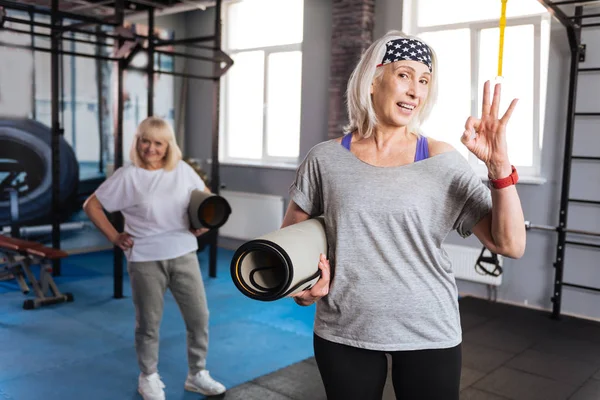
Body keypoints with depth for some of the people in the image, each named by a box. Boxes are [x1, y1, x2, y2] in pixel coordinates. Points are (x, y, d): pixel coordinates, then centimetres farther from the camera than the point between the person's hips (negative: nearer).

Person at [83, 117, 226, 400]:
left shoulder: (182, 170, 1)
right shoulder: (127, 176, -6)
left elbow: (206, 196, 17)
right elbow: (91, 206, 0)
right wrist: (114, 237, -5)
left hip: (183, 254, 3)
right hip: (145, 259, -3)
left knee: (199, 315, 6)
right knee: (148, 323, 9)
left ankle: (197, 375, 25)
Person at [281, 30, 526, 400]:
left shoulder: (442, 161, -6)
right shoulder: (326, 159, -4)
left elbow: (510, 245, -11)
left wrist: (499, 165, -22)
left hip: (428, 334, 0)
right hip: (343, 333, 1)